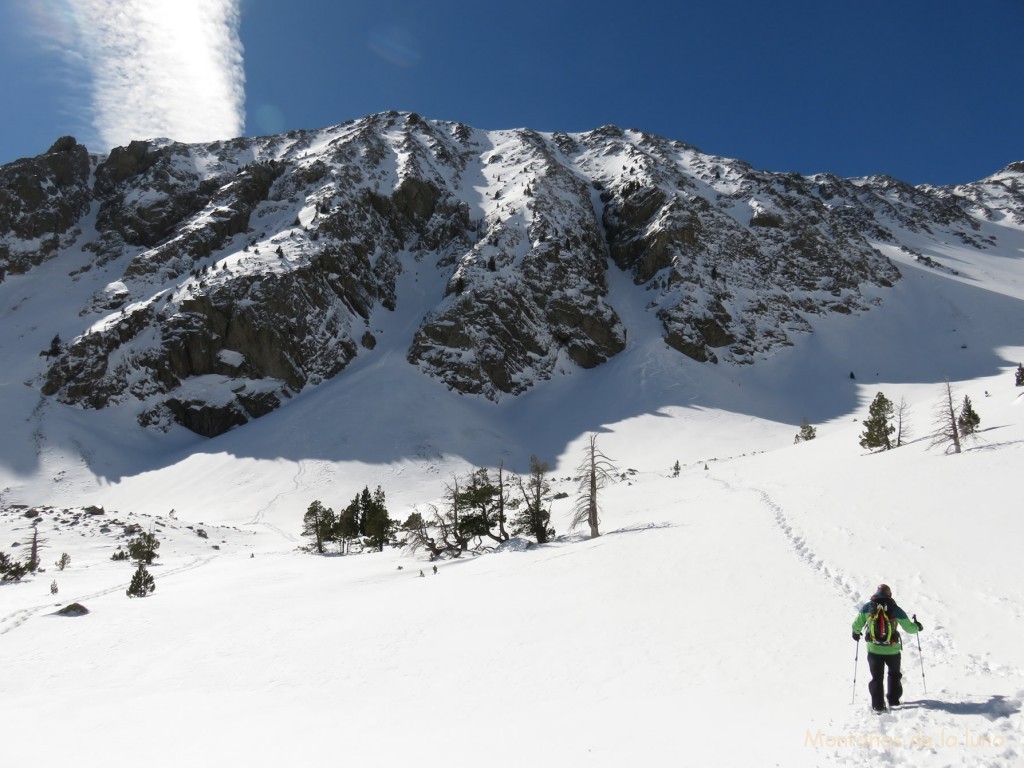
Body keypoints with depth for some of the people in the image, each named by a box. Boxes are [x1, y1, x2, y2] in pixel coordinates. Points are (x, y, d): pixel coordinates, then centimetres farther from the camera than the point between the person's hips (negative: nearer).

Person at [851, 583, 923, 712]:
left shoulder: (868, 607, -5)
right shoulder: (895, 609, -7)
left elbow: (857, 624, -1)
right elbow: (909, 628, 0)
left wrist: (856, 633, 20)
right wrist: (917, 626, 22)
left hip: (873, 649, 0)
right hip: (892, 649, 0)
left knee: (876, 677, 9)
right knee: (894, 674, 25)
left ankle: (878, 705, 2)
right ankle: (893, 700, 29)